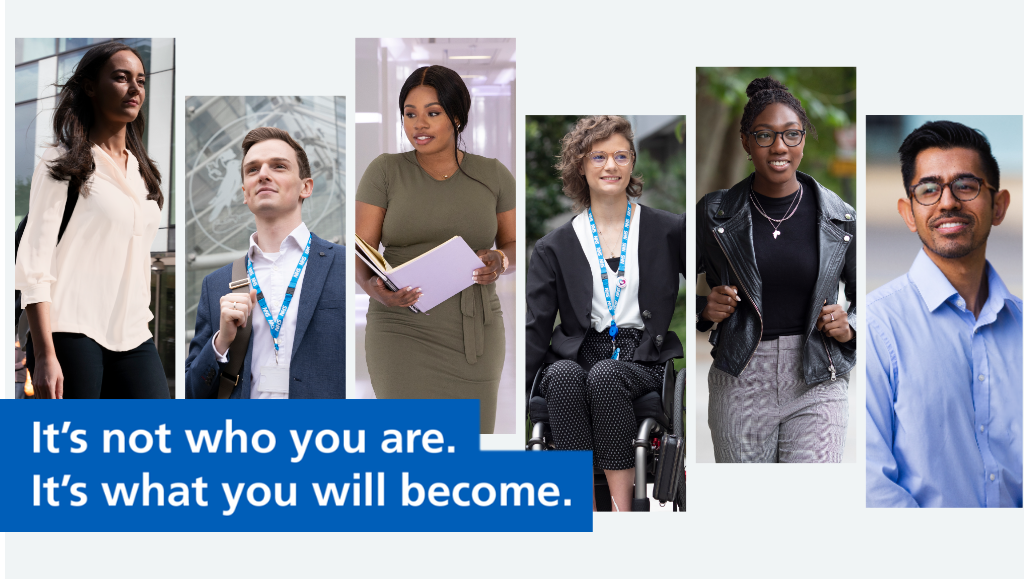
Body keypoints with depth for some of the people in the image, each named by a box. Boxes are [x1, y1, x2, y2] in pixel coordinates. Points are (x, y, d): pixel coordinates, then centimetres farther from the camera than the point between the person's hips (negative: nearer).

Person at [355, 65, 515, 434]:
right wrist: (375, 288, -26)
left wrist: (499, 263, -14)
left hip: (474, 332, 2)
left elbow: (515, 247, 10)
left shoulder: (493, 175, 6)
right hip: (402, 330, -2)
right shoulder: (385, 172, 0)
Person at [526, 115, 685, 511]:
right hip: (579, 356, 1)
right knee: (562, 375, -34)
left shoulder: (667, 231, 11)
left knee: (605, 375, -35)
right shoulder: (556, 248, 12)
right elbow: (535, 329, 6)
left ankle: (622, 510, -35)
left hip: (644, 361, -1)